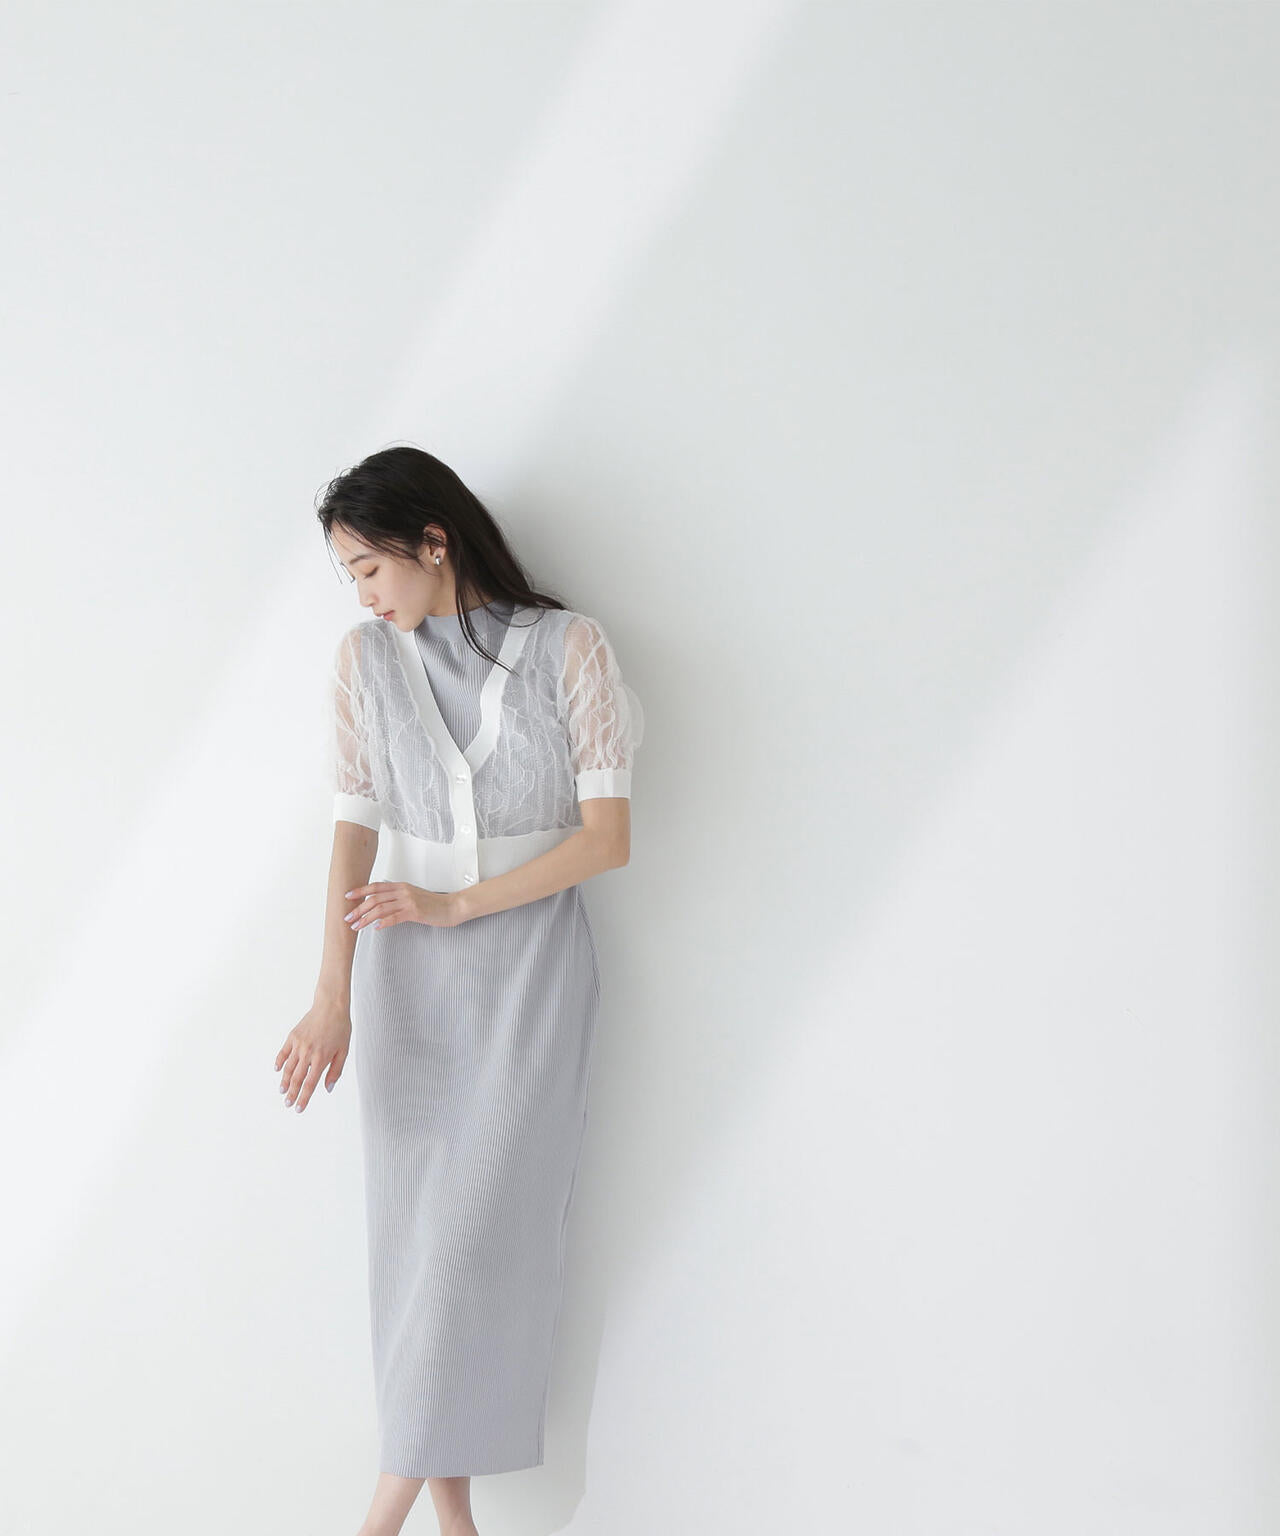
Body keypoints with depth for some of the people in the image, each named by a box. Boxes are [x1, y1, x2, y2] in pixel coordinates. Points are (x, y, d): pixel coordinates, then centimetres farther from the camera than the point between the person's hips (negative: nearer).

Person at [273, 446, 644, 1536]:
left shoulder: (568, 646, -5)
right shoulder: (366, 658, 3)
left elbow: (608, 835, -10)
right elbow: (355, 829, -3)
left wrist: (456, 903, -16)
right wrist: (334, 996, -13)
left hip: (533, 966, -2)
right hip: (408, 972, 3)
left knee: (478, 1222, -3)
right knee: (418, 1221, 4)